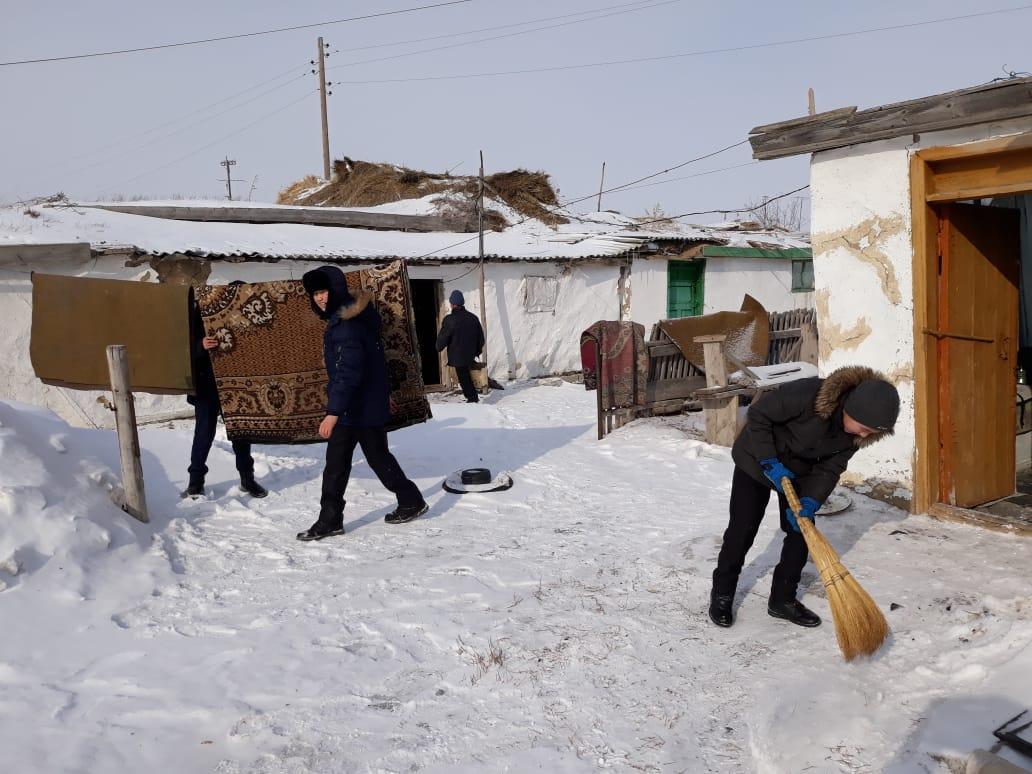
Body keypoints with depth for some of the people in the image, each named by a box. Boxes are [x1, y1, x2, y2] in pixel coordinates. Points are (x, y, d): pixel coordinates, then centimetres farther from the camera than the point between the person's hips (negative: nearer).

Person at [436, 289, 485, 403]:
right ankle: (473, 397, 29)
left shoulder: (450, 319, -18)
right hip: (470, 354, 7)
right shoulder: (473, 317, 3)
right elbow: (480, 335, 10)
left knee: (463, 377, 4)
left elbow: (443, 337, -12)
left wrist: (439, 347, 8)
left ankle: (472, 398, 6)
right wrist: (478, 350, 22)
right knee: (466, 374, 23)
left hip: (457, 355, -6)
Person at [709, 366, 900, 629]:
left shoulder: (856, 432, -18)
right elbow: (758, 415, -28)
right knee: (743, 529, -2)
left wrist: (810, 502, -26)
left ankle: (783, 599, 17)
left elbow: (830, 468, -12)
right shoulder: (807, 394, -38)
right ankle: (722, 595, 15)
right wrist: (770, 462, -27)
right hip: (757, 460, -5)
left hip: (799, 471, 5)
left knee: (801, 531, 2)